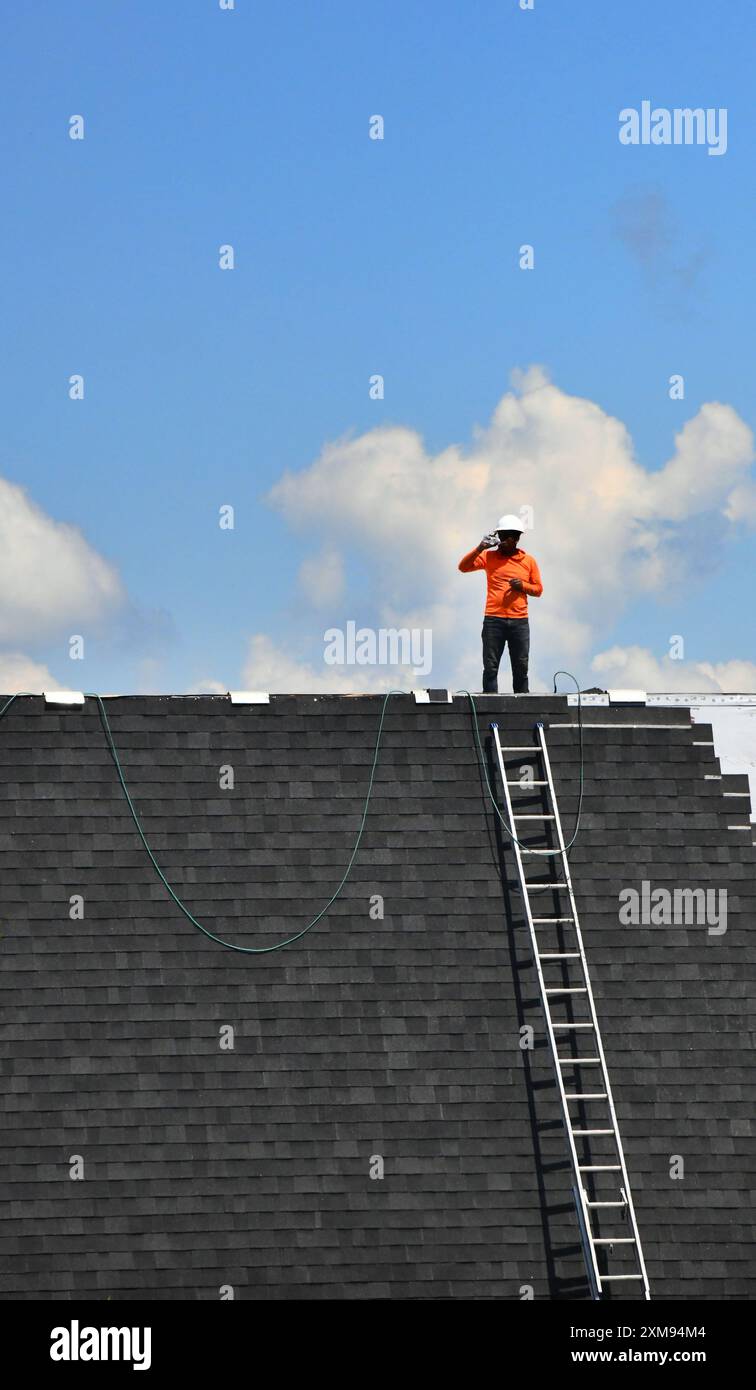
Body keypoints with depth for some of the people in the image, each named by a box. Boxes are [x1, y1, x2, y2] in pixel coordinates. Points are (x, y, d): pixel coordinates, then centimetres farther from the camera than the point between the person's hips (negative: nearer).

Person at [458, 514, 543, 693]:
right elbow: (463, 567, -2)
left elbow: (538, 590, 14)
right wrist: (480, 548, -14)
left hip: (519, 621, 1)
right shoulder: (489, 556, 7)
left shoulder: (528, 561, 9)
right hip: (493, 620, -1)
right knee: (490, 667, -4)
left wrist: (523, 586, -7)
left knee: (521, 668, 3)